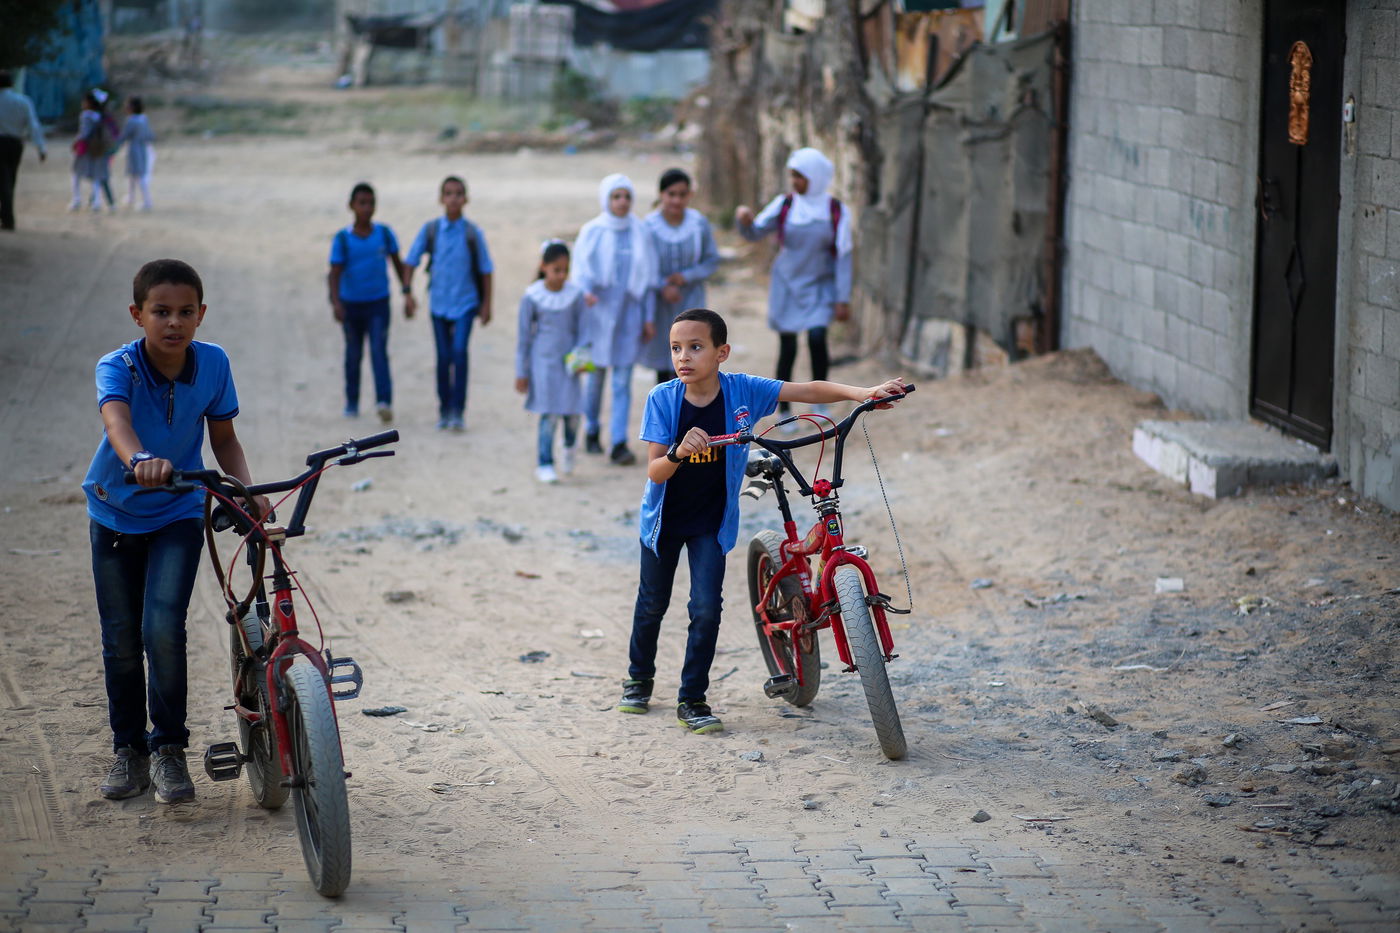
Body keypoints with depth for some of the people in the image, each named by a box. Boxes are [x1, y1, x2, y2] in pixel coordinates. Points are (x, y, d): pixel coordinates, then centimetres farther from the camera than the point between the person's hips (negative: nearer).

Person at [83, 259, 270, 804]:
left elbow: (224, 438, 0)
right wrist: (139, 460, -66)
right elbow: (116, 419, -44)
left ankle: (169, 749, 2)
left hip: (178, 517, 0)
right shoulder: (118, 367, -22)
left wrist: (248, 491, -18)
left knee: (163, 628, -16)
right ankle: (129, 749, 26)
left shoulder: (213, 364, -13)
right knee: (120, 640, 7)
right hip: (116, 515, 0)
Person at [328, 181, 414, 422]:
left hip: (378, 303, -1)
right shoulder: (342, 238, -7)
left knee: (379, 351, -14)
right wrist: (335, 303, -25)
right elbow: (335, 273, -11)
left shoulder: (384, 234, -2)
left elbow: (398, 264, 9)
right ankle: (351, 403, 25)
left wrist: (407, 293, 2)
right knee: (353, 354, 12)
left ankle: (384, 401, -24)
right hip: (351, 303, 1)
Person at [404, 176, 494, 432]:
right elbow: (412, 261, 7)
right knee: (444, 357, 6)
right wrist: (407, 290, -2)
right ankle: (444, 411, 19)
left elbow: (485, 270, 2)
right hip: (439, 302, 2)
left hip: (465, 302, -2)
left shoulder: (473, 233, -5)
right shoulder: (430, 230, -1)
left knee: (459, 351, -17)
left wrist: (486, 304, 2)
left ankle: (459, 411, -14)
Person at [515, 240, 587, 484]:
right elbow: (524, 336, -1)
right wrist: (521, 372, 1)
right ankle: (544, 464, 6)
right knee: (549, 413, -6)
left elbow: (580, 329, 7)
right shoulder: (532, 297, -7)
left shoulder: (575, 294, -2)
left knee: (572, 413, 1)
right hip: (543, 361, -2)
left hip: (568, 361, 2)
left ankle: (569, 447, 33)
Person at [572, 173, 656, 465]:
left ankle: (619, 443, -6)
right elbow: (581, 270, -7)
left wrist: (648, 317, 8)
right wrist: (585, 292, -29)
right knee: (596, 374, 8)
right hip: (598, 312, -1)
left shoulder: (640, 233, 4)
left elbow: (647, 278, 9)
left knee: (622, 380, -3)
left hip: (629, 313, 1)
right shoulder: (592, 232, -3)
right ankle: (592, 431, 27)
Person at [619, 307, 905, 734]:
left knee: (706, 610, -8)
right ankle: (640, 677, 40)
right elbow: (655, 472, -23)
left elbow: (810, 391, -22)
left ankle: (692, 700, 7)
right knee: (652, 604, 15)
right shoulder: (662, 399, -20)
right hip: (664, 518, 0)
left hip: (712, 520, 0)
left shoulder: (742, 391, -18)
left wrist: (863, 393, -37)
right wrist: (679, 451, -45)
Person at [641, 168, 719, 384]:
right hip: (659, 303, 1)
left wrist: (686, 277, -17)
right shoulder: (649, 226, -14)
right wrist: (662, 286, -22)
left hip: (689, 302, -1)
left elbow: (712, 261, -1)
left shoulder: (699, 223, -9)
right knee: (663, 367, 14)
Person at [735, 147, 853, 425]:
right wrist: (744, 220, -30)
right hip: (787, 286, 1)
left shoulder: (835, 211, -8)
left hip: (820, 287, -1)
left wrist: (843, 299, -6)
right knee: (787, 348, 3)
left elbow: (842, 256, -5)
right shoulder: (784, 204, -5)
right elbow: (754, 233, -6)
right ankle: (784, 410, 16)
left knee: (817, 338, -20)